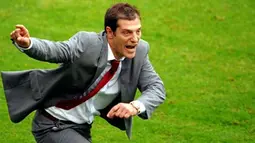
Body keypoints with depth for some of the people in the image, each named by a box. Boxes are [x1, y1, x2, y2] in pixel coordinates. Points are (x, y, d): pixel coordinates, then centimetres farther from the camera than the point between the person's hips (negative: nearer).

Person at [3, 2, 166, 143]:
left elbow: (157, 88, -8)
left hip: (83, 129, 7)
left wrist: (136, 106, -30)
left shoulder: (139, 51, -9)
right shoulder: (86, 42, -24)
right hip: (53, 126, -7)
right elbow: (54, 50, -38)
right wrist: (27, 43, -60)